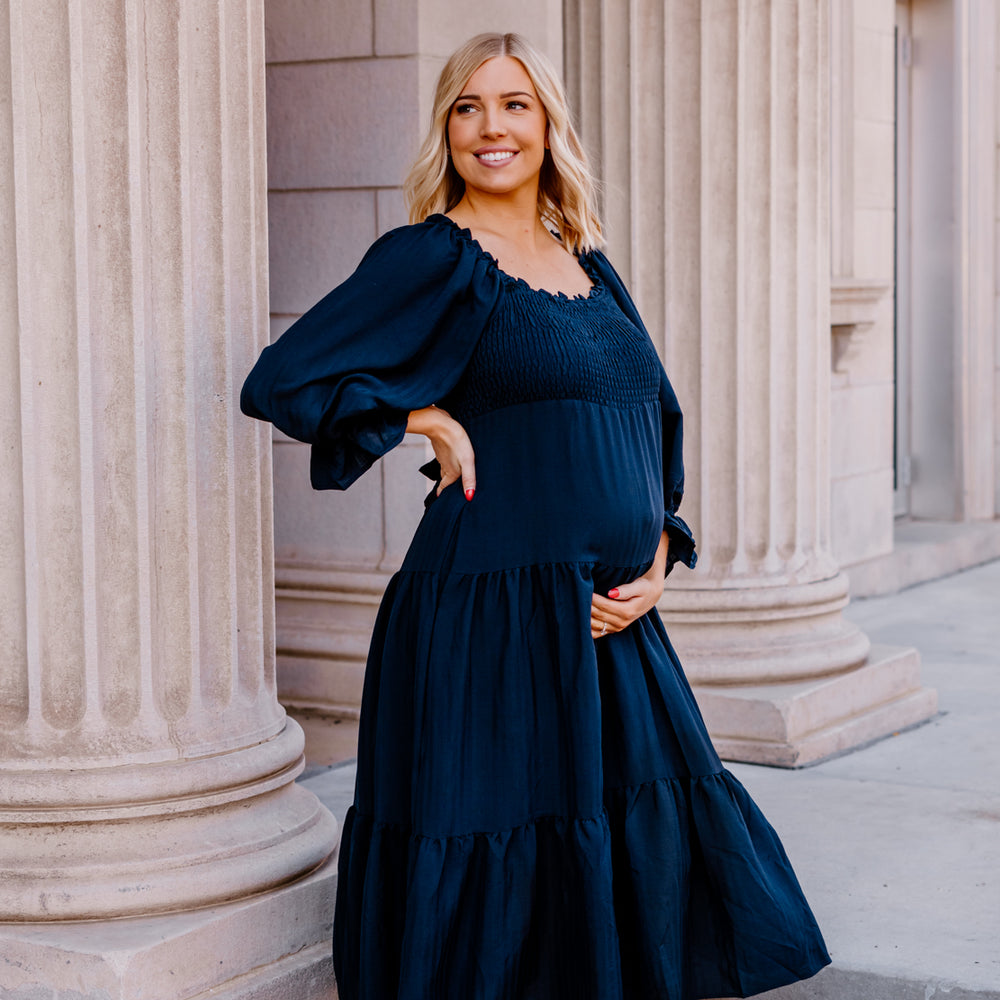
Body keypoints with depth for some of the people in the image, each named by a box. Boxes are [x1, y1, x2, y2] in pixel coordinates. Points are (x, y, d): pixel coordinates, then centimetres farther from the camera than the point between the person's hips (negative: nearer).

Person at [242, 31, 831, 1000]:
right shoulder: (430, 258, -3)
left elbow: (655, 428, 19)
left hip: (612, 625, 7)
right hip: (494, 624, -6)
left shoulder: (588, 268, 15)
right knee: (501, 876, -2)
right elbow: (279, 381, -10)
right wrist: (433, 422, -8)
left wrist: (657, 560, 4)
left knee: (640, 855, 10)